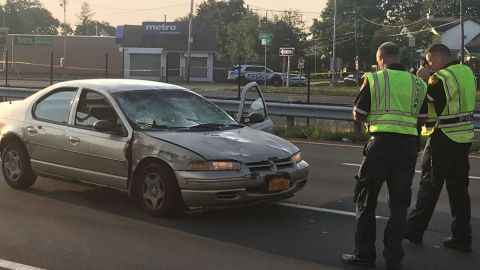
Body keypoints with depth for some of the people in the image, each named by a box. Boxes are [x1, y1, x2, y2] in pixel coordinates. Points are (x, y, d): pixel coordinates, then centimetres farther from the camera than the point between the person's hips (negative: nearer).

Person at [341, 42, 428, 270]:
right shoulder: (418, 83, 8)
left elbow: (358, 116, 0)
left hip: (381, 143, -4)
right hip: (408, 145, 4)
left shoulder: (374, 79, -3)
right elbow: (421, 120, 13)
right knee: (399, 203, 11)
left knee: (366, 200, 9)